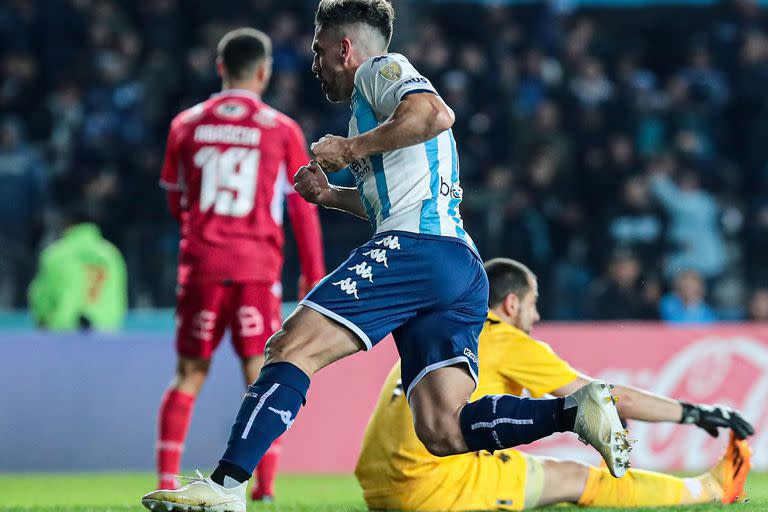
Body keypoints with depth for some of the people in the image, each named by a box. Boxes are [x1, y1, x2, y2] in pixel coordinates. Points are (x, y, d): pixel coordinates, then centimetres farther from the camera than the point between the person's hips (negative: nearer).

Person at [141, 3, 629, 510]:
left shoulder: (379, 69, 6)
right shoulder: (373, 95, 35)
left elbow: (436, 113, -16)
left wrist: (351, 149, -9)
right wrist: (331, 194, 31)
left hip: (415, 249, -9)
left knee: (291, 349, -13)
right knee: (441, 431, -5)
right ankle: (577, 410, -16)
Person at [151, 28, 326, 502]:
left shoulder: (187, 124, 7)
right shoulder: (281, 130, -1)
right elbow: (303, 208, 1)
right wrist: (314, 274, 9)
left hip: (201, 264, 2)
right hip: (257, 266, -2)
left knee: (189, 374, 10)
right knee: (260, 375, 3)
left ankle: (166, 479, 3)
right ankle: (265, 485, -4)